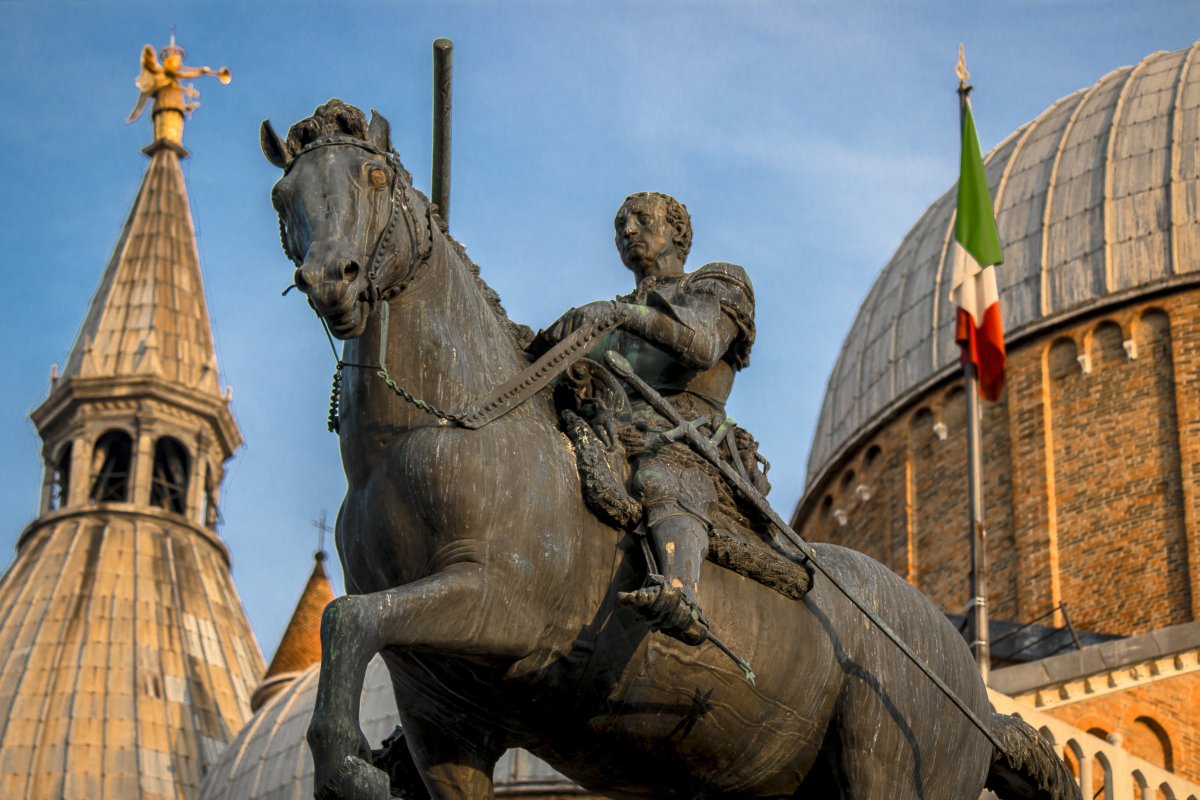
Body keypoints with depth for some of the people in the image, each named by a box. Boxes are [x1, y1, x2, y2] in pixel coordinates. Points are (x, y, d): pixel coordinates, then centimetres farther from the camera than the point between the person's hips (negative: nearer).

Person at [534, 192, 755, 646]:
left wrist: (623, 314, -19)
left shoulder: (713, 290, 20)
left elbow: (701, 346, -5)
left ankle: (681, 598, -68)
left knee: (661, 483, -41)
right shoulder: (613, 326, 39)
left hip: (676, 434, -7)